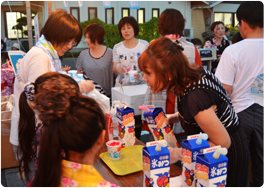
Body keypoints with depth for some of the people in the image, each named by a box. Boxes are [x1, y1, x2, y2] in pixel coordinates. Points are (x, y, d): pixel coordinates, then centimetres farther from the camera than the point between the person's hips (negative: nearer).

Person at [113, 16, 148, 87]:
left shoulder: (144, 45, 5)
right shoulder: (117, 48, 7)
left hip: (139, 85, -1)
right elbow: (114, 71, 5)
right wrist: (118, 68, -17)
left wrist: (141, 75, -16)